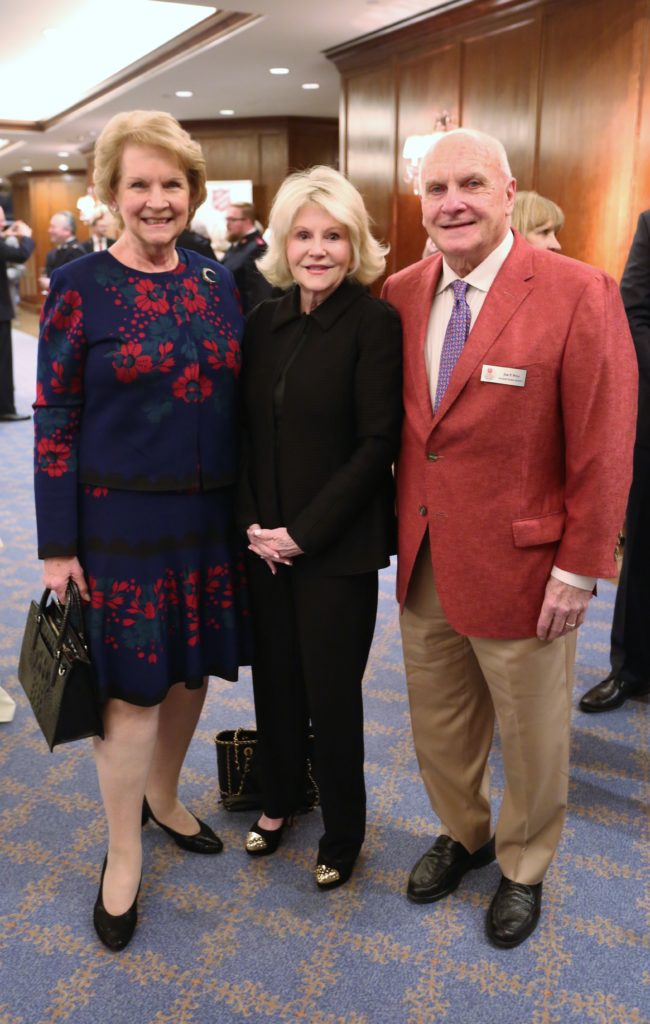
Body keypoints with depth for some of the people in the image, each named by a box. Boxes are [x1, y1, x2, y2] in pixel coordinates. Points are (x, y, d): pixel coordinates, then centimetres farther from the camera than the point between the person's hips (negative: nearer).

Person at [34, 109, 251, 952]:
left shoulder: (217, 283, 6)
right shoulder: (78, 286, -7)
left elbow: (237, 402, 10)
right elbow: (54, 422, -8)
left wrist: (250, 509, 8)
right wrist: (58, 545, -10)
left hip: (210, 516, 5)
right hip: (121, 519, -4)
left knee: (191, 669, 15)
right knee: (133, 686, 4)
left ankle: (162, 798, 41)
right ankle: (123, 854, 25)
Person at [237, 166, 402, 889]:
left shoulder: (375, 323, -10)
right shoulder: (264, 321, 6)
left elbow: (377, 444, -14)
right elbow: (246, 429, 9)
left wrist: (305, 532, -14)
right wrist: (251, 520, -3)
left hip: (338, 546, -5)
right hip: (265, 540, 5)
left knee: (331, 691, 5)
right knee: (274, 677, 15)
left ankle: (343, 830, 30)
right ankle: (278, 799, 40)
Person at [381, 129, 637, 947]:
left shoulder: (579, 294, -14)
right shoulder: (401, 294, 1)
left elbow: (604, 450, -13)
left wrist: (579, 570, -12)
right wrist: (396, 525, 3)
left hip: (518, 565, -4)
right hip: (422, 560, 5)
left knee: (529, 735, 15)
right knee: (438, 723, 20)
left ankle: (523, 866, 41)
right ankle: (461, 833, 48)